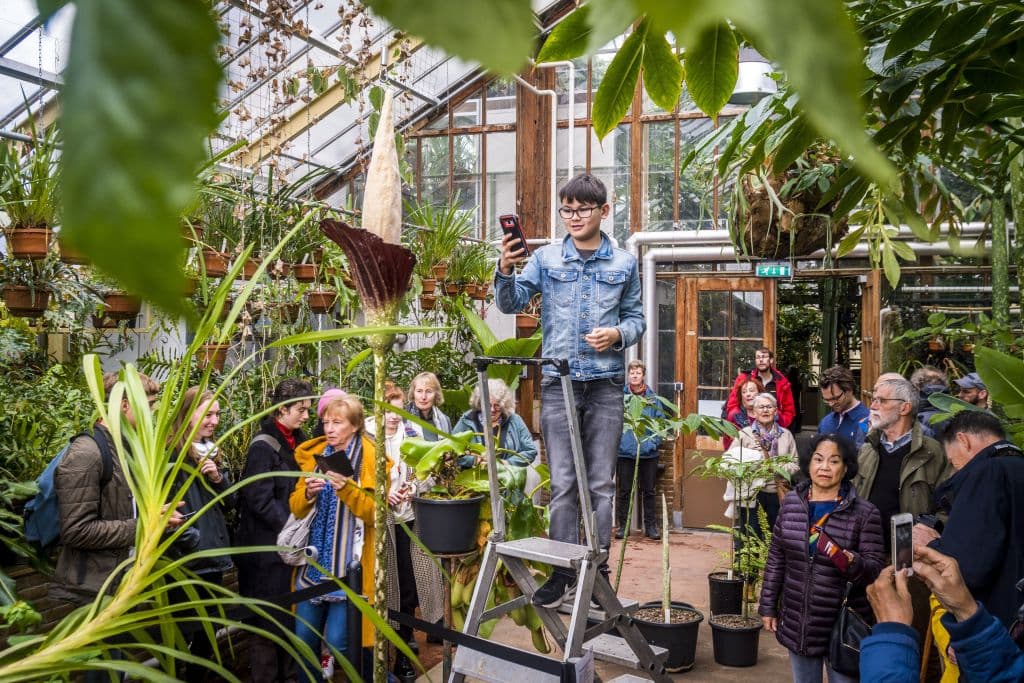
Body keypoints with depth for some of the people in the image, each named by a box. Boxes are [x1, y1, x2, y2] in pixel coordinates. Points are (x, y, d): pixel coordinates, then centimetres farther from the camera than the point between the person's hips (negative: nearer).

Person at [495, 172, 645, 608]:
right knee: (562, 482, 3)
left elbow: (636, 318, 10)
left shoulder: (624, 264, 7)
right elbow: (512, 304, -2)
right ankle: (563, 570, 11)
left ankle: (598, 567, 18)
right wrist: (506, 270, -21)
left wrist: (618, 334, -11)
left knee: (601, 482, 6)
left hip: (606, 383, 0)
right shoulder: (546, 258, 5)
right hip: (558, 381, 0)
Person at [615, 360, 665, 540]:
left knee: (648, 490, 9)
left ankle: (651, 525, 19)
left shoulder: (652, 398, 2)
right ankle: (623, 525, 17)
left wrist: (654, 442, -9)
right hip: (624, 451, -1)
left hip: (648, 452, 1)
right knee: (624, 491, 7)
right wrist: (616, 441, -11)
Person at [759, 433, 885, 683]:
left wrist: (853, 564, -31)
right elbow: (776, 557, 7)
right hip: (797, 622, 3)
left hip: (844, 625, -3)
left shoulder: (865, 512, -10)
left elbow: (876, 568, -10)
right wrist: (768, 605, 7)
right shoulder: (791, 502, 0)